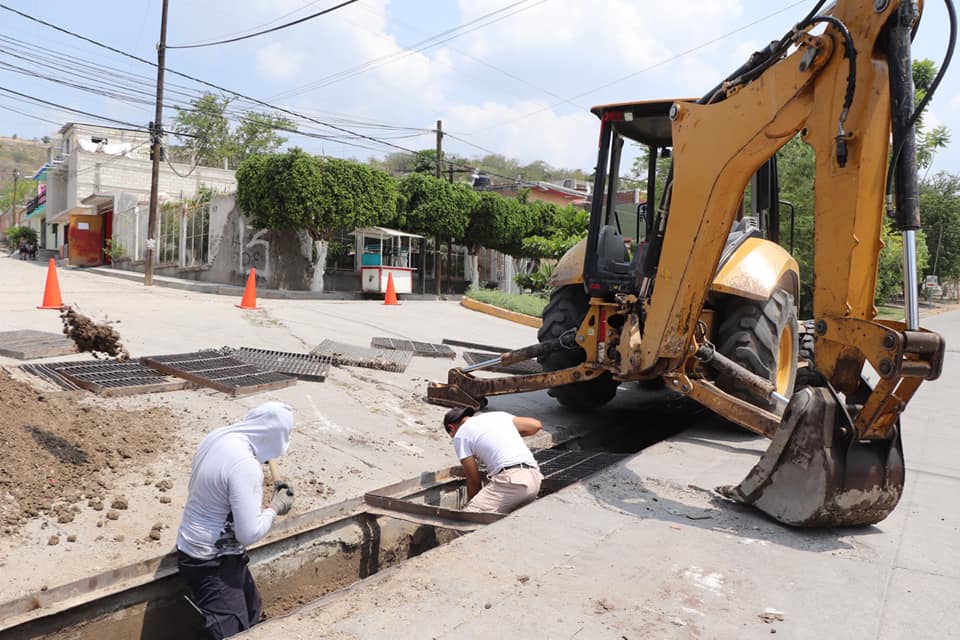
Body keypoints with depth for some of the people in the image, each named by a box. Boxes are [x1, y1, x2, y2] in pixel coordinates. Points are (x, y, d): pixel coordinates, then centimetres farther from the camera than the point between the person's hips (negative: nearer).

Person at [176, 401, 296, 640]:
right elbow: (249, 533, -27)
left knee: (251, 608, 26)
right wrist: (275, 507, -11)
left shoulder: (217, 436, -4)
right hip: (212, 562, -9)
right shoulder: (246, 465, -30)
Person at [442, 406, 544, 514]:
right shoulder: (497, 415, 25)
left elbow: (473, 480, 9)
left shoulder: (460, 435, 9)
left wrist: (471, 505, 25)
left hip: (510, 481, -7)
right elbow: (536, 425, 22)